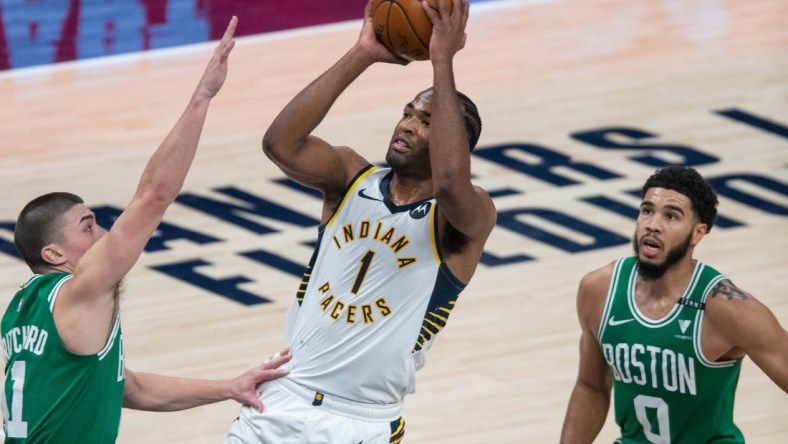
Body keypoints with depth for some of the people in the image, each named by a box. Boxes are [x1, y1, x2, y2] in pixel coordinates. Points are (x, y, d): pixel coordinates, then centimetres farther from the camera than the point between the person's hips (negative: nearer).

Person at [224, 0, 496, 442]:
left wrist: (443, 62, -28)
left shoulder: (468, 219, -8)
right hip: (284, 401, 4)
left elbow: (451, 186, -32)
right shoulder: (353, 177, 5)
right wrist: (362, 54, -16)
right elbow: (280, 143, -14)